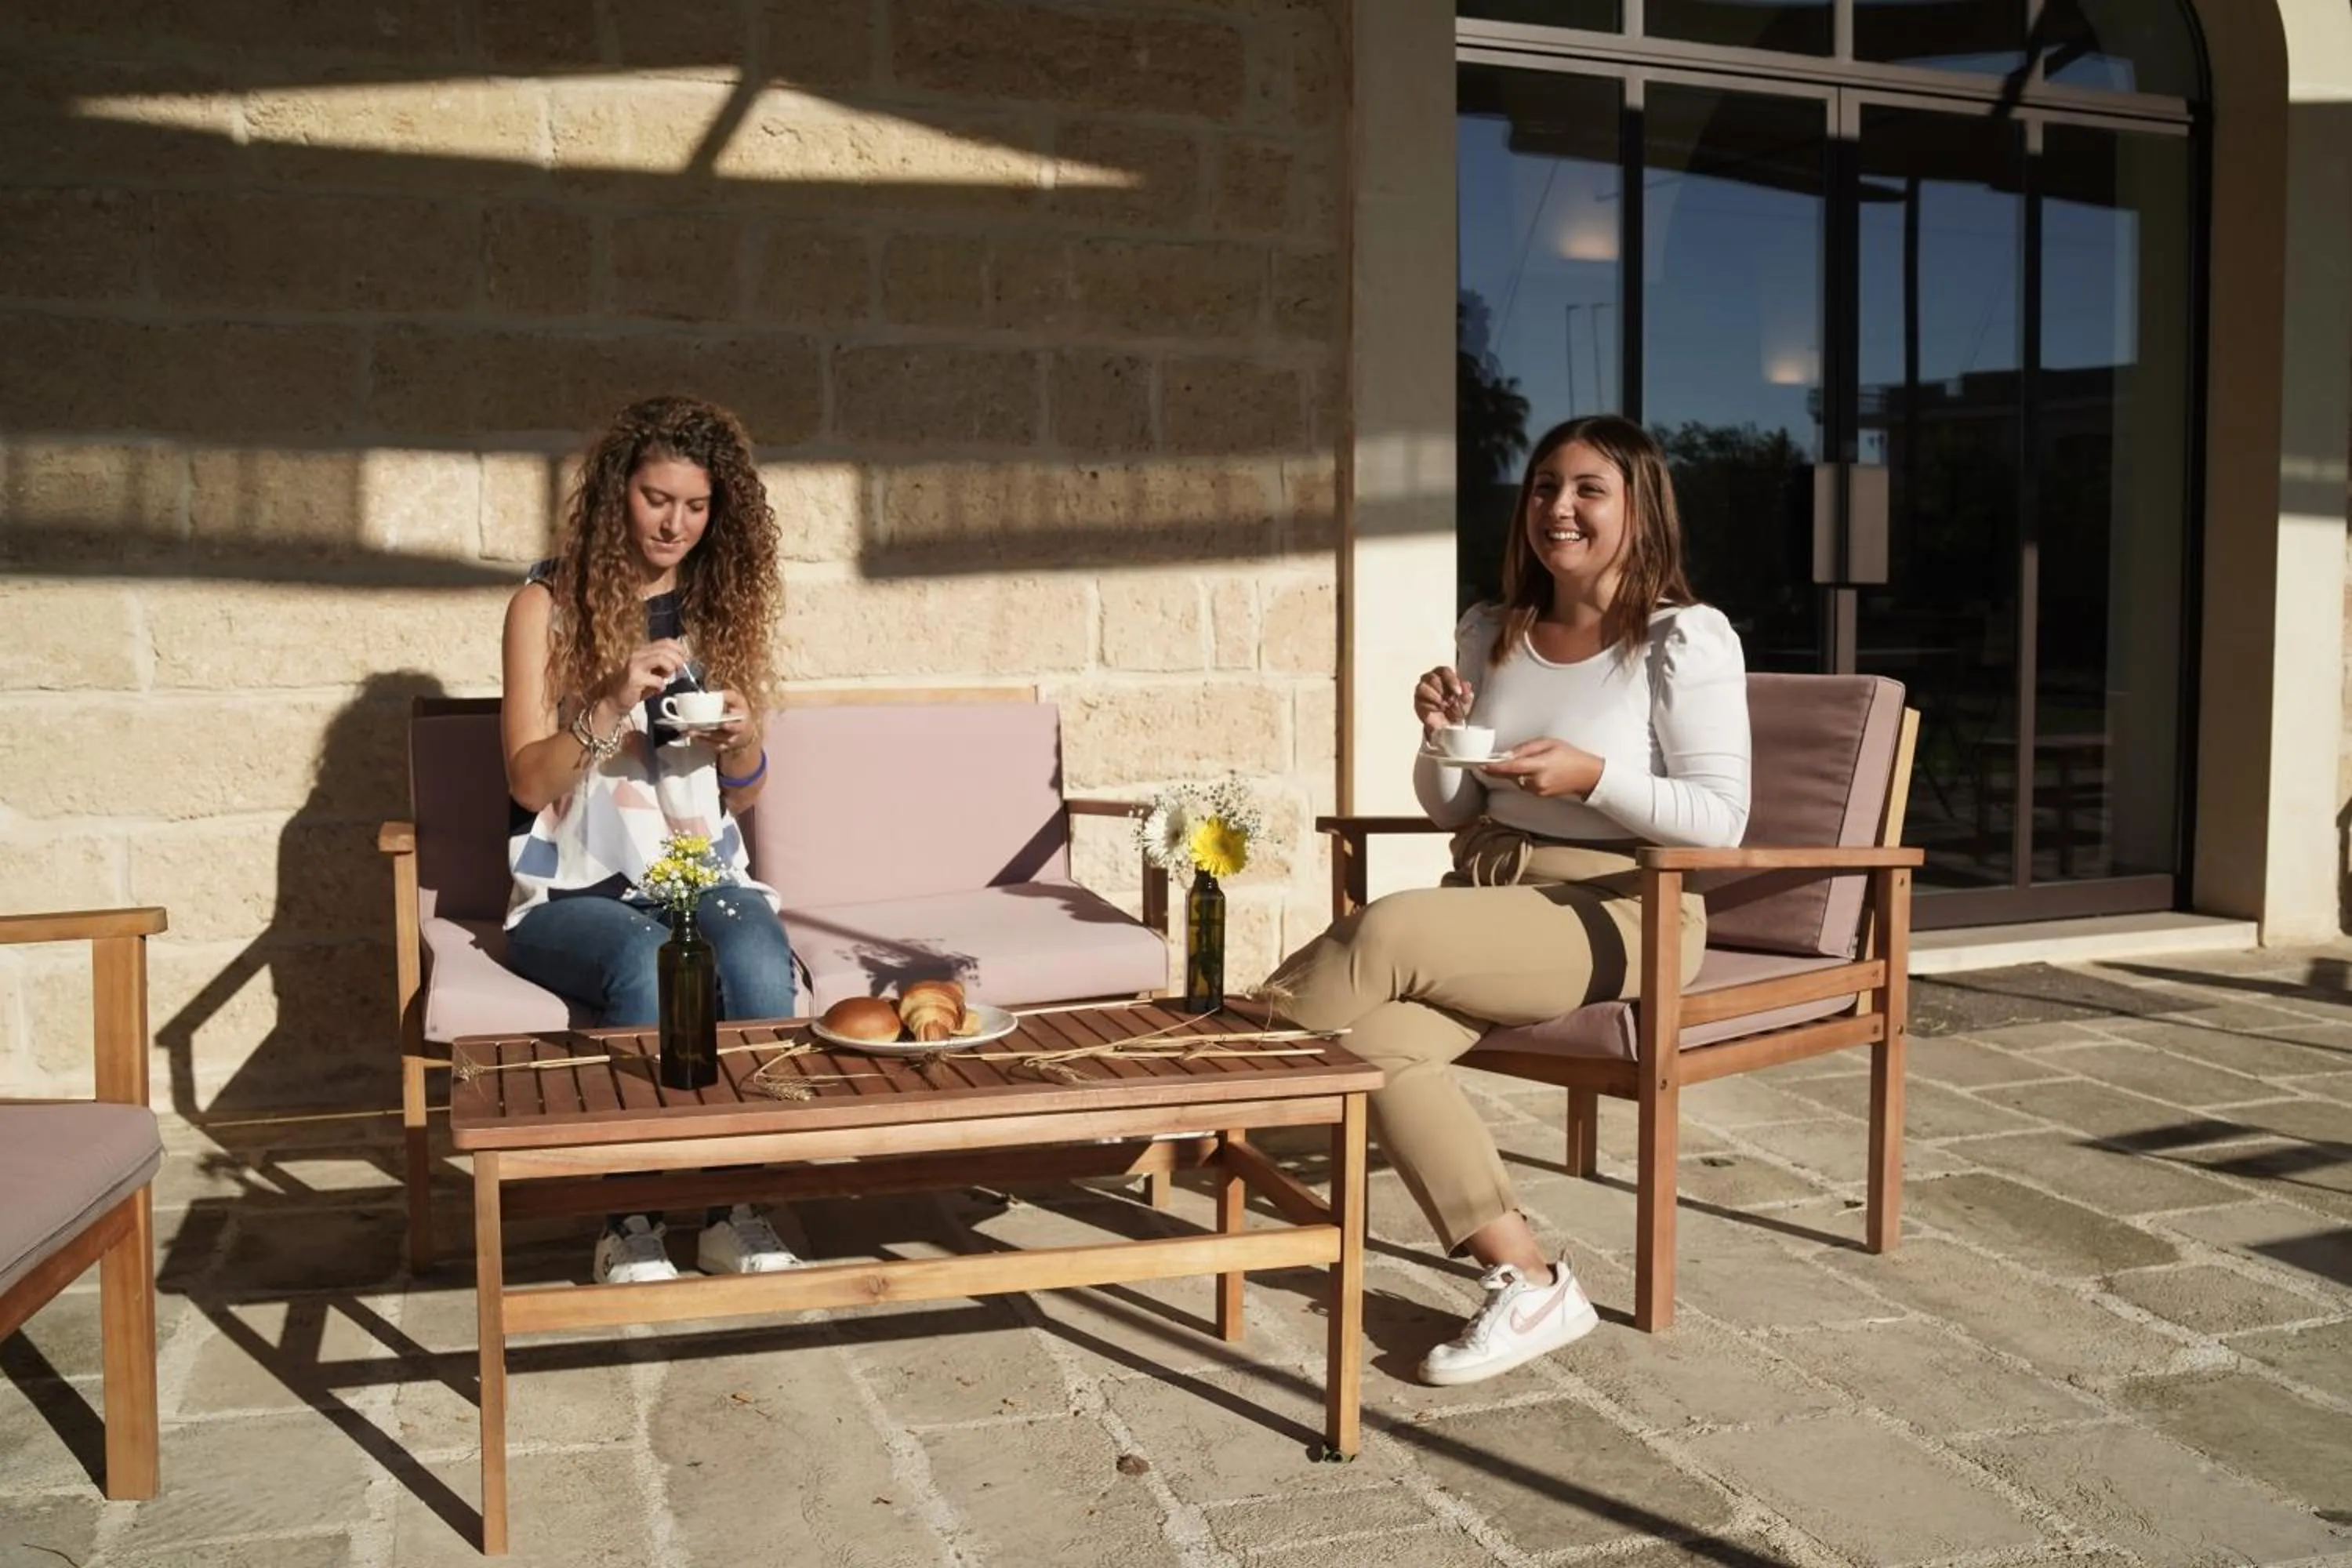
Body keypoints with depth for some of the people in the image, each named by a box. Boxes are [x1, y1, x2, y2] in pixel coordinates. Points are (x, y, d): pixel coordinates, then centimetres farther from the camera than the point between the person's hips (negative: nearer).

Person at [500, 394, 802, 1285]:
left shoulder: (723, 603, 12)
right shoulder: (549, 603, 1)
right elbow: (528, 782, -6)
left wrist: (741, 738, -7)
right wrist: (613, 703, -22)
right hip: (574, 891, -3)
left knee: (759, 962, -30)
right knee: (651, 964, -35)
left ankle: (736, 1211, -17)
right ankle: (629, 1223, -20)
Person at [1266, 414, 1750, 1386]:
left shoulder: (1686, 640, -4)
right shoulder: (1489, 634, 12)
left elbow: (1720, 820, -8)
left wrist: (1593, 776, -21)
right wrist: (1440, 739, -6)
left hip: (1614, 908, -5)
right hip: (1486, 892, 5)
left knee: (1385, 933, -32)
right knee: (1372, 1037, -27)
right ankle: (1527, 1283, -18)